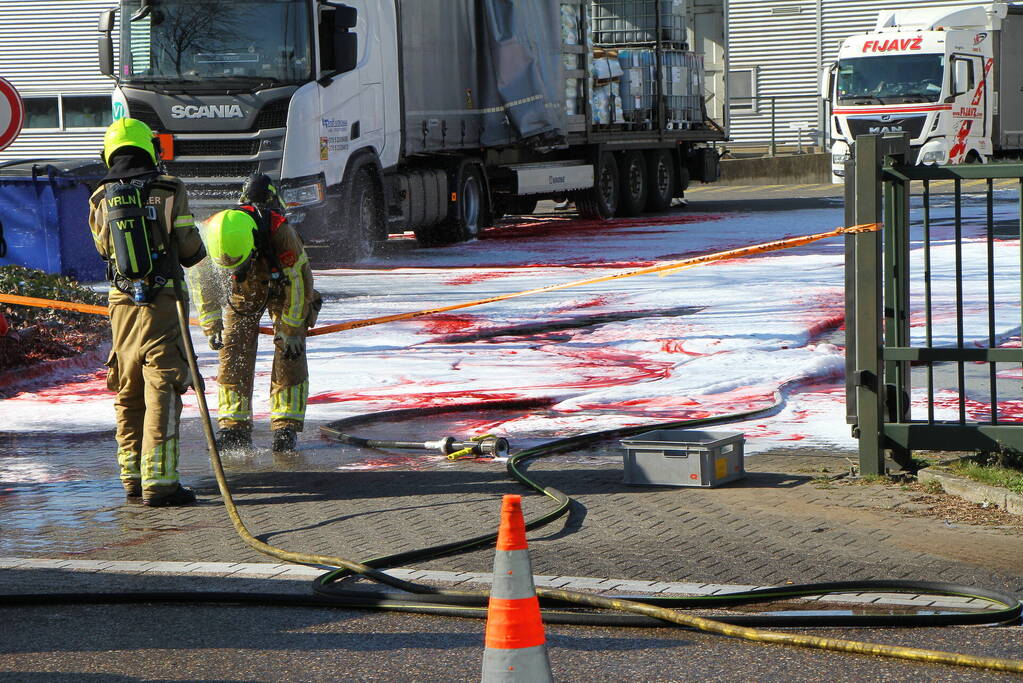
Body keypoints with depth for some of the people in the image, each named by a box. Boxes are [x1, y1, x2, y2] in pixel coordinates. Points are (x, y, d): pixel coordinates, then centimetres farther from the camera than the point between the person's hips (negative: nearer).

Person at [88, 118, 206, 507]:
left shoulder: (100, 200, 3)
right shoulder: (170, 191, -7)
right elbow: (191, 251, -4)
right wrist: (200, 251, 20)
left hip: (122, 302, 4)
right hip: (163, 302, -4)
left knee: (128, 393, 15)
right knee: (162, 392, -6)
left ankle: (132, 476, 20)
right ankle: (158, 482, -12)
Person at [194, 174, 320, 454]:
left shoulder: (280, 231, -41)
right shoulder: (208, 234, -32)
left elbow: (298, 280, -27)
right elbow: (203, 281, -11)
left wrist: (291, 329, -20)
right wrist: (211, 324, -8)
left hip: (281, 288, -3)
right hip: (242, 292, 3)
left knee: (289, 356, -11)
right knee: (233, 353, -6)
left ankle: (286, 426, -7)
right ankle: (234, 426, 0)